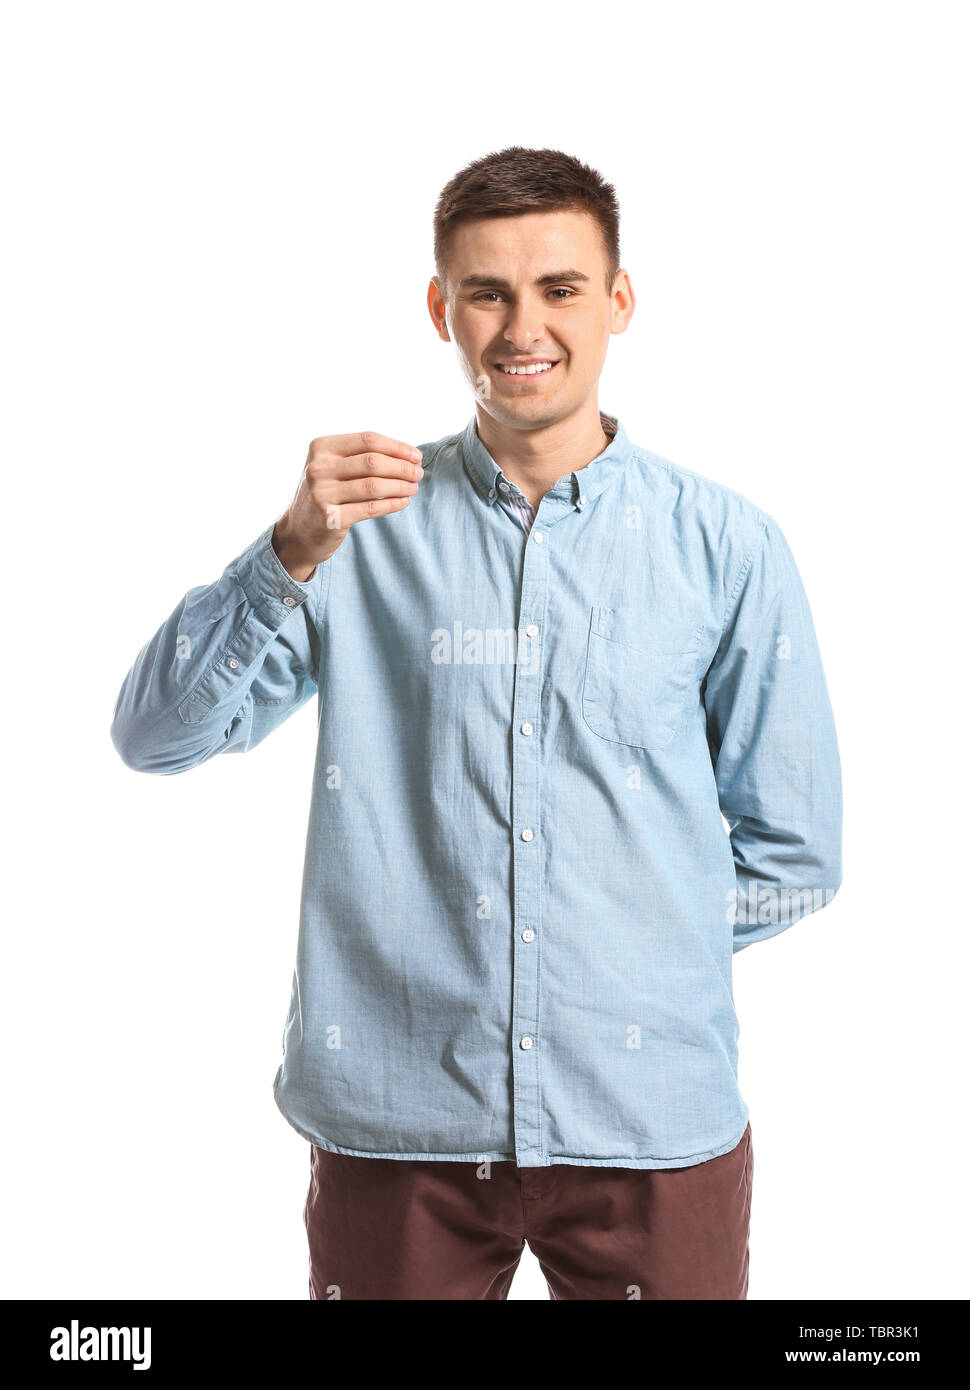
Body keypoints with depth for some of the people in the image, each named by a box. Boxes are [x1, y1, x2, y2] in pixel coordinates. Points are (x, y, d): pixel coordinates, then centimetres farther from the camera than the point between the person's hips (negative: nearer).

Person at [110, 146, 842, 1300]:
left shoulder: (724, 545, 0)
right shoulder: (367, 526, 2)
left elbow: (792, 857, 5)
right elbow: (155, 734, -7)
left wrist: (620, 952, 0)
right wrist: (295, 551, -19)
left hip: (653, 1122, 0)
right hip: (394, 1122, 1)